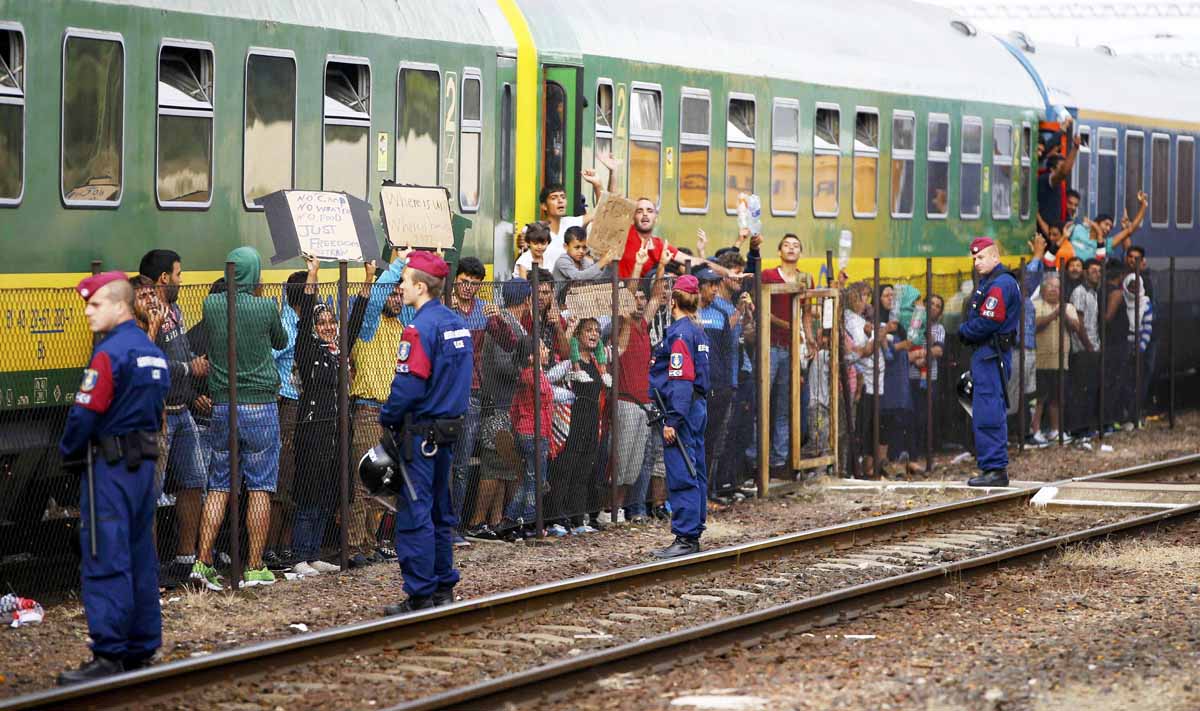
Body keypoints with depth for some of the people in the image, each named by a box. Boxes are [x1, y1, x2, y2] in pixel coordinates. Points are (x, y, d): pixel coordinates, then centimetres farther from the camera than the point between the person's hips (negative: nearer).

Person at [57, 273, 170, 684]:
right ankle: (141, 651, 15)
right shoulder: (154, 353, 14)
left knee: (106, 562, -8)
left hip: (110, 467, -9)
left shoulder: (110, 352, -14)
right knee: (141, 561, 11)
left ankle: (108, 657, -11)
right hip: (146, 463, 9)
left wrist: (68, 450, 0)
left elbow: (86, 413, -16)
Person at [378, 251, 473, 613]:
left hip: (421, 431, -9)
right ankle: (444, 589, 19)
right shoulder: (457, 322, 10)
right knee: (441, 512, 15)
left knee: (415, 513, -4)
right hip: (450, 427, 9)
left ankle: (420, 596, -4)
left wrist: (387, 418, -6)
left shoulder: (420, 328, -17)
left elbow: (408, 385, -20)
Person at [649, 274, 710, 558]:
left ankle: (685, 537, -10)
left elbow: (680, 381, -20)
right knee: (695, 473, 12)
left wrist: (672, 420, -21)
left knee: (681, 475, -9)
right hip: (698, 407, 10)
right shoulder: (698, 331, 15)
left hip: (681, 410, -10)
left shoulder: (679, 333, -14)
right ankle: (694, 534, 17)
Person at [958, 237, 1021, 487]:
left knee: (988, 415, -11)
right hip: (986, 355, 11)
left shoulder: (1000, 284, -14)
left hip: (992, 356, -11)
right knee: (989, 413, 13)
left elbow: (987, 323, -20)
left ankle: (995, 469, -12)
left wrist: (963, 330, -4)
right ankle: (995, 469, 18)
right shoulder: (987, 283, 21)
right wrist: (966, 330, 2)